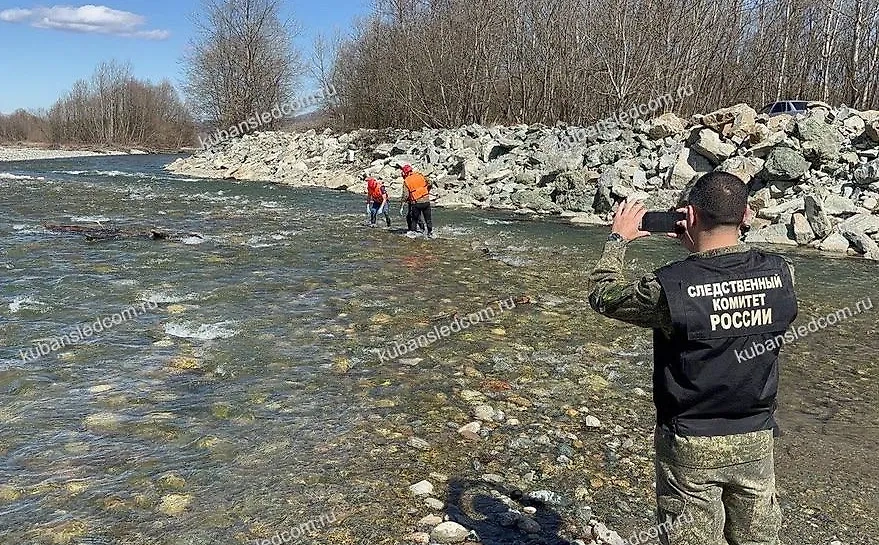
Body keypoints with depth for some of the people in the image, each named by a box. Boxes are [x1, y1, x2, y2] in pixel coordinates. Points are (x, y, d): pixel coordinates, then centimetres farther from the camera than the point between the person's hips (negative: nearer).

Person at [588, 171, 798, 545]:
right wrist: (700, 249, 12)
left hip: (691, 447, -3)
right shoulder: (780, 274, -11)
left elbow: (603, 296, -4)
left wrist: (618, 239, 9)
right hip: (757, 441, 4)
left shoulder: (670, 286, -23)